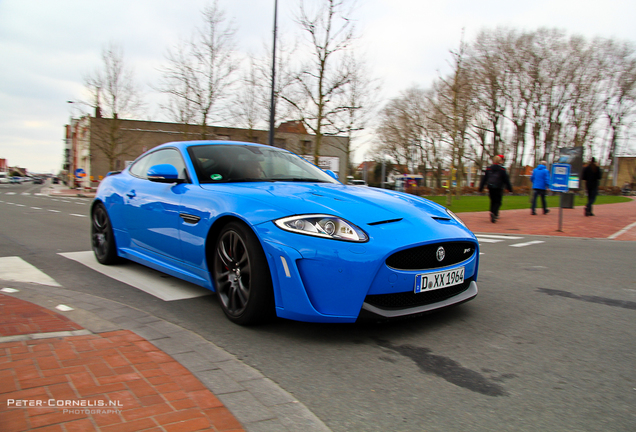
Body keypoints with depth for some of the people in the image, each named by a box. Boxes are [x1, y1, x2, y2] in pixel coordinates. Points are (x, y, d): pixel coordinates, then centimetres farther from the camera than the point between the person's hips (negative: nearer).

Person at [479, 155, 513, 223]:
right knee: (498, 202, -1)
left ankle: (495, 215, 19)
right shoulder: (502, 169, -6)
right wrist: (510, 188, 5)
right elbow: (506, 180, -3)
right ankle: (493, 213, -25)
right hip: (498, 188, -4)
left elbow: (484, 178, 7)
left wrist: (481, 187, 11)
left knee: (493, 201, 16)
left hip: (490, 187, 4)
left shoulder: (488, 168, 6)